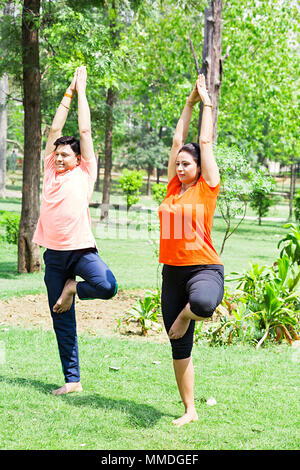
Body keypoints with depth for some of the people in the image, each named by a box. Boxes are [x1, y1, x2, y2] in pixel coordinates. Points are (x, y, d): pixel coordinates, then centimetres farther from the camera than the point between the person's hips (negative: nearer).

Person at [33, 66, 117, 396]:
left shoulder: (85, 172, 3)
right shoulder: (51, 170, 13)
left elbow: (85, 130, 3)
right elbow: (55, 128, 14)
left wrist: (81, 91, 11)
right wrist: (68, 94, 20)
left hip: (81, 248, -3)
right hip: (54, 253, 3)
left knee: (107, 286, -31)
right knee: (62, 322, 4)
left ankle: (73, 288, 1)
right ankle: (72, 380, 12)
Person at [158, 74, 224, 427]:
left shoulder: (206, 187, -3)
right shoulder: (173, 187, 10)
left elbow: (205, 143, 1)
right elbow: (178, 140, 14)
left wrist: (207, 104, 12)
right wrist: (190, 102, 21)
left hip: (204, 269, -5)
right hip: (172, 271, 5)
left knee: (202, 304, -39)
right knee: (179, 348, 6)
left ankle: (186, 314, -2)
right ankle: (189, 410, 18)